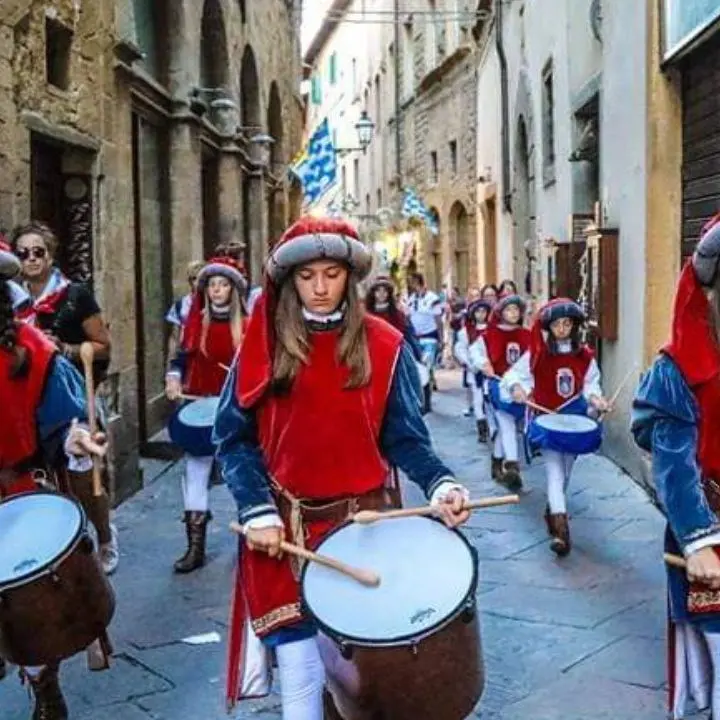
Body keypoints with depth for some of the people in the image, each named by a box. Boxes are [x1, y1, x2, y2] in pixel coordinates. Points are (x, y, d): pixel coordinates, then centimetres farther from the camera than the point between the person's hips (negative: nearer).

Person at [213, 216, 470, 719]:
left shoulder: (384, 347, -1)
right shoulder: (265, 345, 1)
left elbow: (404, 438, -1)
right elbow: (235, 437, 1)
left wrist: (440, 484, -20)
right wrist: (257, 510, -12)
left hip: (362, 519, 0)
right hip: (284, 524, 0)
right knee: (301, 671, 1)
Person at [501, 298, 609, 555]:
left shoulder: (585, 356, 1)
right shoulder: (536, 354, -6)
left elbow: (591, 383, 7)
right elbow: (514, 374, -3)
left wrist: (595, 398, -13)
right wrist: (516, 388, -24)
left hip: (574, 418, 3)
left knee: (566, 470, 14)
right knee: (555, 470, -13)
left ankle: (553, 510, 38)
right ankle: (560, 526, -19)